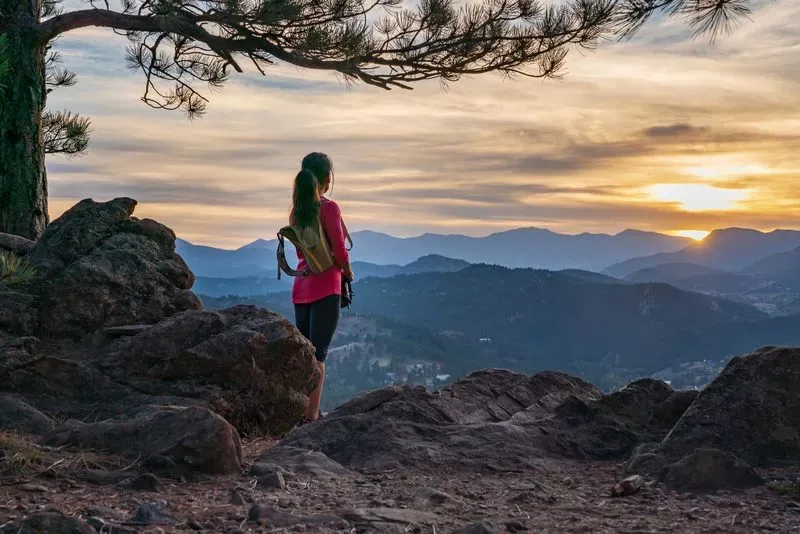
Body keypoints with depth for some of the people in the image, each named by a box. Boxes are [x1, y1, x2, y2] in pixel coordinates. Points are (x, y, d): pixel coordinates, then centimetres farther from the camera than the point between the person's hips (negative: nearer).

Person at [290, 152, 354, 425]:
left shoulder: (297, 210, 9)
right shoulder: (328, 208, -12)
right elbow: (339, 251, -14)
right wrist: (347, 272, 5)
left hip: (301, 287, 7)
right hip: (326, 287, -7)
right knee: (318, 354, -6)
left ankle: (306, 412, 20)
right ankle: (311, 416, -6)